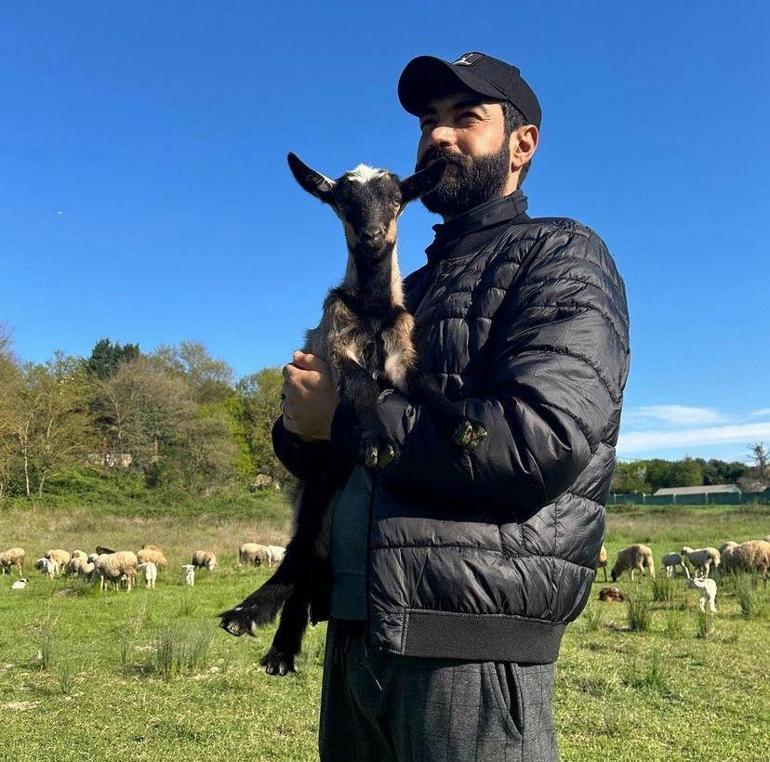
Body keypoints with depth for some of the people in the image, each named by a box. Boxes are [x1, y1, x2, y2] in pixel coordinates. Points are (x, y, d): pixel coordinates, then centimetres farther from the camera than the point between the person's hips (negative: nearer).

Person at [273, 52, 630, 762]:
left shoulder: (560, 256, -4)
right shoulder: (407, 290, 19)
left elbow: (543, 441, -21)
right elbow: (329, 459, 19)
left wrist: (342, 417, -12)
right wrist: (300, 425, -6)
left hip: (470, 648, -7)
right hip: (354, 633, 7)